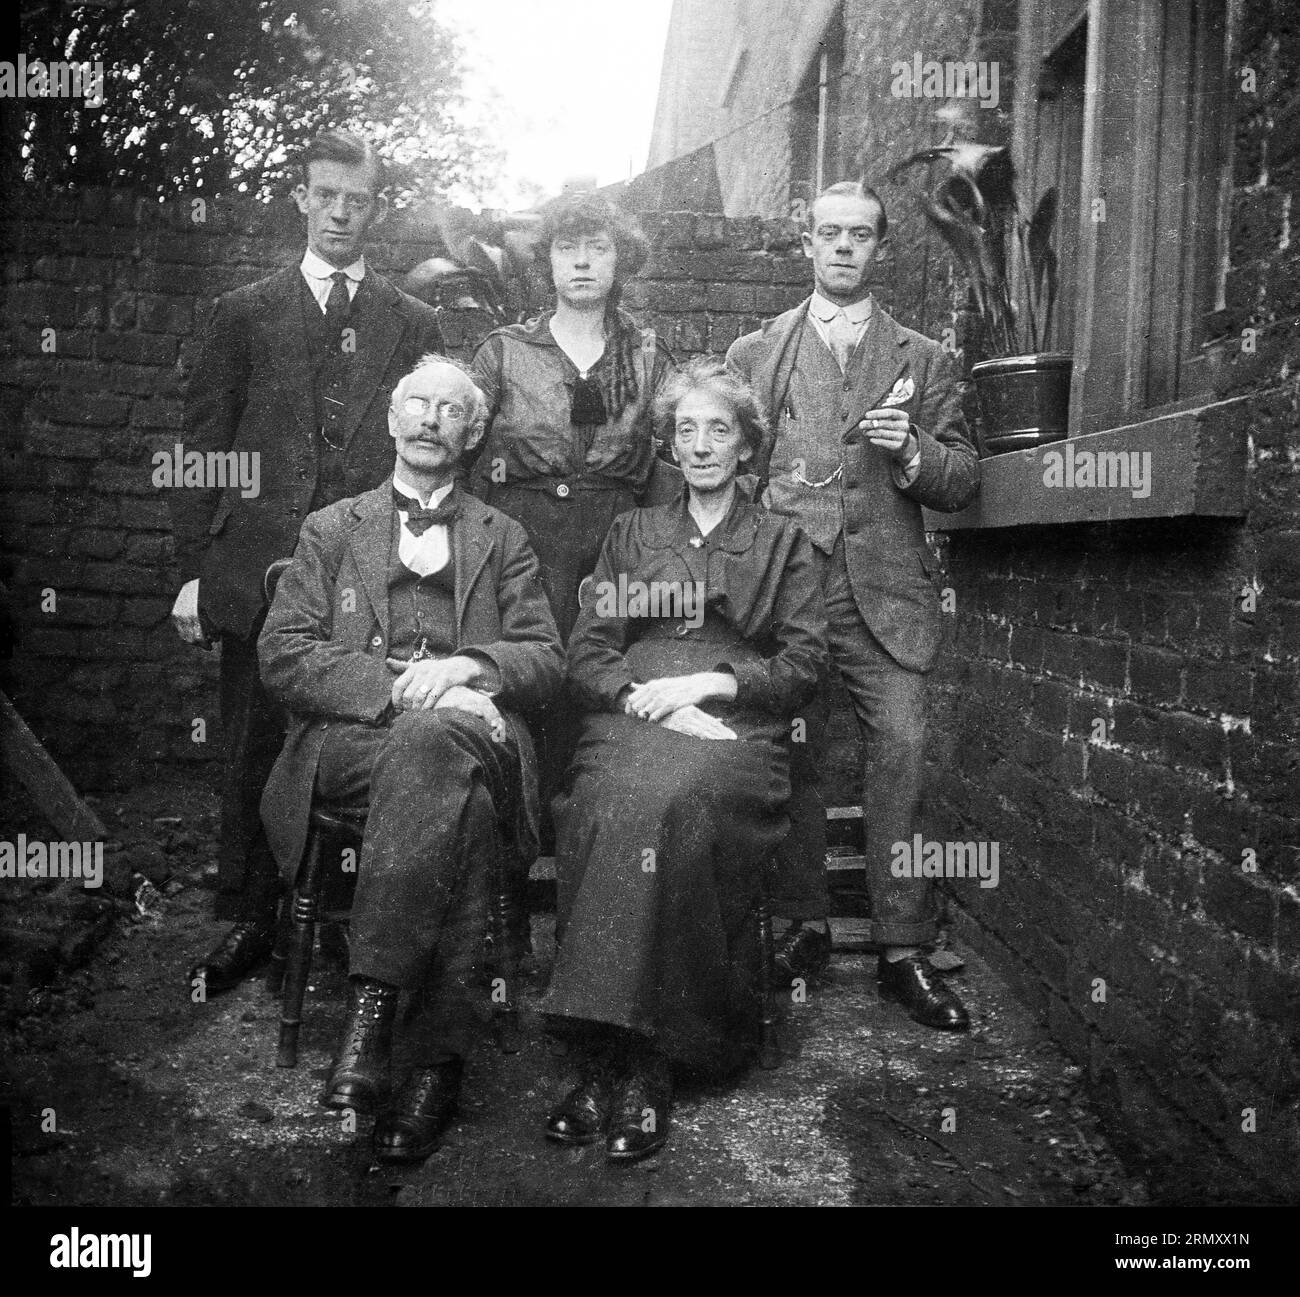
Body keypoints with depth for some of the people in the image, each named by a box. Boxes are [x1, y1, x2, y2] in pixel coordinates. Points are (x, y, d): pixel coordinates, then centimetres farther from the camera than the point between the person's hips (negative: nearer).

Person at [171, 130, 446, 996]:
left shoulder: (417, 326, 11)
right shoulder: (243, 315, 10)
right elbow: (202, 448, 7)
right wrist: (193, 569, 1)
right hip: (258, 572, 1)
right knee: (254, 755, 6)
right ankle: (250, 923, 20)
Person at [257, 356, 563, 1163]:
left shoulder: (504, 539, 24)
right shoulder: (331, 529, 21)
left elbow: (549, 662, 11)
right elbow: (282, 656, 6)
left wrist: (463, 666, -12)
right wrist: (396, 687, -12)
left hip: (470, 727, 1)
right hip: (349, 736, -1)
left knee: (435, 741, -37)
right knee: (459, 796, -35)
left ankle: (373, 999, -36)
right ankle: (440, 1056, -35)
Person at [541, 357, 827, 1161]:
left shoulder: (783, 542, 20)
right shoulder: (631, 534, 25)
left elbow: (805, 664, 8)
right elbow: (585, 655, 14)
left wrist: (711, 680, -7)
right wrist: (647, 696, -7)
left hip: (736, 726, -1)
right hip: (633, 716, 2)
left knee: (676, 803, -36)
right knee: (610, 805, -34)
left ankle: (648, 1067, -33)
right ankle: (602, 1059, -32)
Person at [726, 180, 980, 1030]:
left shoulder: (923, 360, 16)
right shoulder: (754, 353, 16)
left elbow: (964, 482, 11)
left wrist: (913, 451, -8)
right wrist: (759, 496, -3)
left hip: (885, 587, 0)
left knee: (902, 749, -10)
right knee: (790, 757, 1)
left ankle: (904, 949, -2)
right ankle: (805, 926, 16)